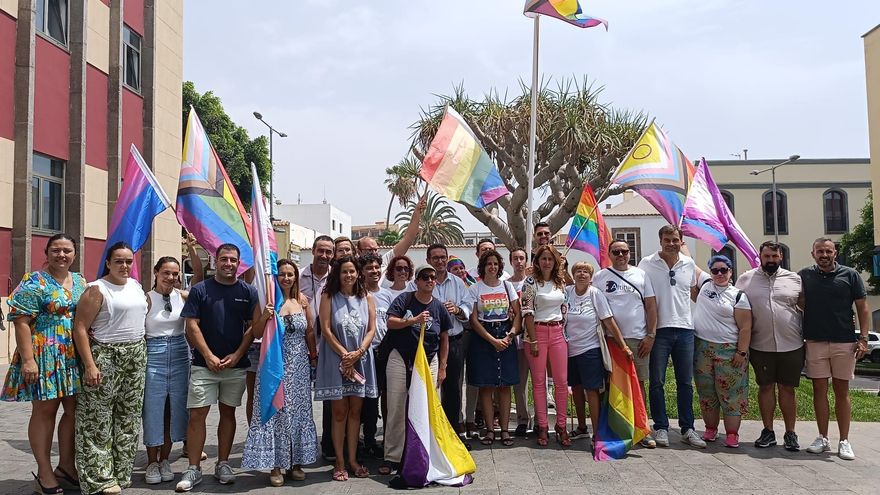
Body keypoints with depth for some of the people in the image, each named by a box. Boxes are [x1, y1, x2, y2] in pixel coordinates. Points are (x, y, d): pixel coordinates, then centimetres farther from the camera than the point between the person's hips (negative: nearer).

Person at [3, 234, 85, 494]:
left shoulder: (80, 282, 11)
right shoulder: (34, 282, -7)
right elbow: (21, 321, -12)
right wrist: (28, 359, -18)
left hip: (75, 357, 6)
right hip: (44, 357, -6)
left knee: (74, 409, 9)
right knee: (44, 410, 3)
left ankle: (66, 466, 23)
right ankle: (44, 472, 13)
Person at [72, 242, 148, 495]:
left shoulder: (136, 285, 10)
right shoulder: (97, 289, -9)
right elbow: (80, 328, -13)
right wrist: (89, 365, -19)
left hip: (136, 356, 7)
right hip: (105, 357, -7)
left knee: (129, 416, 11)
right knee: (99, 418, -2)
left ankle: (121, 471, 22)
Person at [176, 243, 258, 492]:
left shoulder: (248, 291, 4)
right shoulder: (200, 289, 0)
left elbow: (253, 327, 3)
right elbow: (192, 326, -3)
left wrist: (237, 355, -7)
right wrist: (208, 356, -10)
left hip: (236, 364, 2)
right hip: (204, 363, -1)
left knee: (228, 413, 10)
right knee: (197, 415, -3)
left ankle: (223, 464, 20)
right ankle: (193, 469, 7)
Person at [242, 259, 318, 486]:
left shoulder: (302, 300, 5)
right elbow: (256, 334, -3)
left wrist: (313, 356, 13)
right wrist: (264, 317, -20)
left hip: (299, 364, 3)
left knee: (298, 410, 9)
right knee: (275, 411, 0)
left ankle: (295, 462, 20)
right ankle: (275, 465, 10)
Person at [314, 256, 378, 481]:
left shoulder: (366, 297, 7)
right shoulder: (328, 297, -1)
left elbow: (371, 329, 3)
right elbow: (326, 329, -7)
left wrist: (357, 353, -11)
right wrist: (345, 355, -14)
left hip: (361, 359, 3)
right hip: (336, 359, -3)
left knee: (355, 411, 8)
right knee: (339, 412, 2)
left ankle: (353, 459, 17)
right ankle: (339, 462, 11)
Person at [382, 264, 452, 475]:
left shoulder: (439, 306, 5)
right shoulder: (404, 299, 0)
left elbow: (444, 339, 9)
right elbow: (390, 323, -9)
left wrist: (442, 367, 6)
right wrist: (414, 320, -23)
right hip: (400, 359, -2)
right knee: (396, 409, -1)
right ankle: (392, 458, 6)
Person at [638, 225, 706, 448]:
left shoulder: (689, 264, 8)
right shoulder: (647, 263, -3)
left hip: (685, 329, 3)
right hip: (659, 329, -3)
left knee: (685, 382, 9)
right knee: (656, 382, 2)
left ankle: (687, 429, 17)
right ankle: (661, 428, 12)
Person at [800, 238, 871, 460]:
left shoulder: (850, 275, 3)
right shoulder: (804, 276, 5)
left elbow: (863, 308, 3)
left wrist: (863, 338, -6)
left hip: (844, 342, -1)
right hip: (815, 342, 1)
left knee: (842, 391, 5)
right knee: (819, 390, 5)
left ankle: (844, 442, 11)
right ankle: (822, 438, 14)